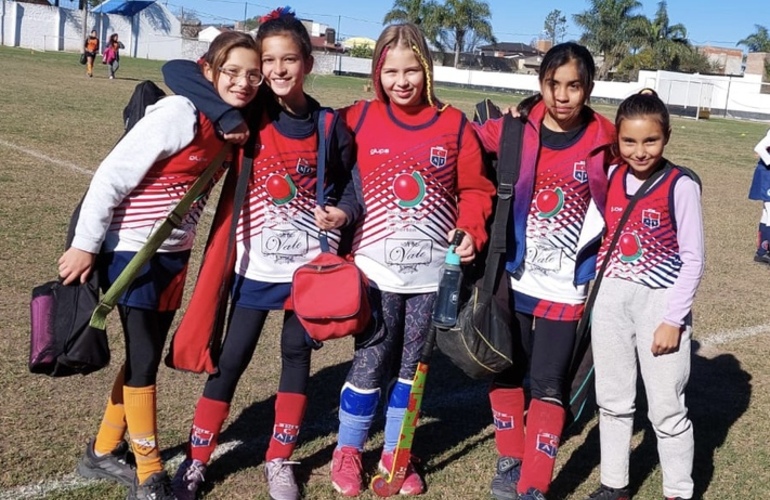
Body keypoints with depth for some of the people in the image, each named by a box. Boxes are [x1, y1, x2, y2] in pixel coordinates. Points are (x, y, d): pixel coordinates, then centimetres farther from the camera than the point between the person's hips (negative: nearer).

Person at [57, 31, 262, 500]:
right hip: (131, 251, -8)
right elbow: (112, 176, -20)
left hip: (174, 254, 8)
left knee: (147, 356, 15)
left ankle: (103, 452, 33)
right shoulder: (179, 114, -21)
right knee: (143, 360, 1)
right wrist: (85, 245, -17)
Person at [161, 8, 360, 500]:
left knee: (297, 355, 11)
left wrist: (345, 212, -12)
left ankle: (280, 461, 27)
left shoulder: (330, 126, -2)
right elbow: (177, 70, -11)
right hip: (256, 264, -1)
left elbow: (349, 183, 9)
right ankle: (197, 459, 22)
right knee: (231, 358, 6)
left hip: (309, 264, 2)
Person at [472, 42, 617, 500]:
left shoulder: (604, 139, -4)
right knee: (506, 371, 14)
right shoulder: (516, 127, -6)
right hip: (512, 275, 1)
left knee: (549, 384, 1)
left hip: (565, 284, -1)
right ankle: (510, 460, 35)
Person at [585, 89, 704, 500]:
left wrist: (673, 320, -13)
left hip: (660, 301, -5)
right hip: (611, 299, 5)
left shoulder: (680, 186, -12)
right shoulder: (610, 177, 1)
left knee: (667, 410, 4)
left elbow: (693, 260, -10)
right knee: (613, 400, 15)